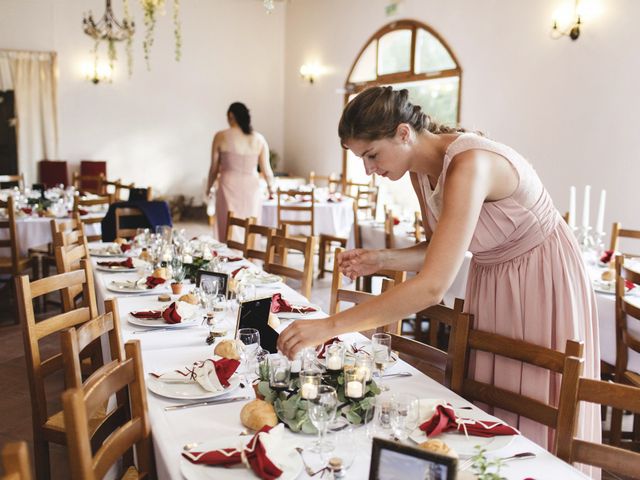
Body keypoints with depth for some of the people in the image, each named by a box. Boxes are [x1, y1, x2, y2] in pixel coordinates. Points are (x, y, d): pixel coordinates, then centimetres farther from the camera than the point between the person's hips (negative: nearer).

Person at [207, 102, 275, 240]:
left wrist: (208, 187, 18)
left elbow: (214, 168, 2)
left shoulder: (221, 137, -3)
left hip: (229, 186, -2)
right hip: (251, 187, 2)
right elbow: (266, 168, 6)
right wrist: (270, 186, 24)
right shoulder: (259, 139, 1)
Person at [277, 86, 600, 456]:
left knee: (536, 420, 4)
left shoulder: (470, 164, -33)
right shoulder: (421, 169, -6)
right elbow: (439, 253, 5)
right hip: (491, 278, 8)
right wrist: (381, 260, -13)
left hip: (543, 281, -7)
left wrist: (330, 326, -40)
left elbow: (433, 286, -41)